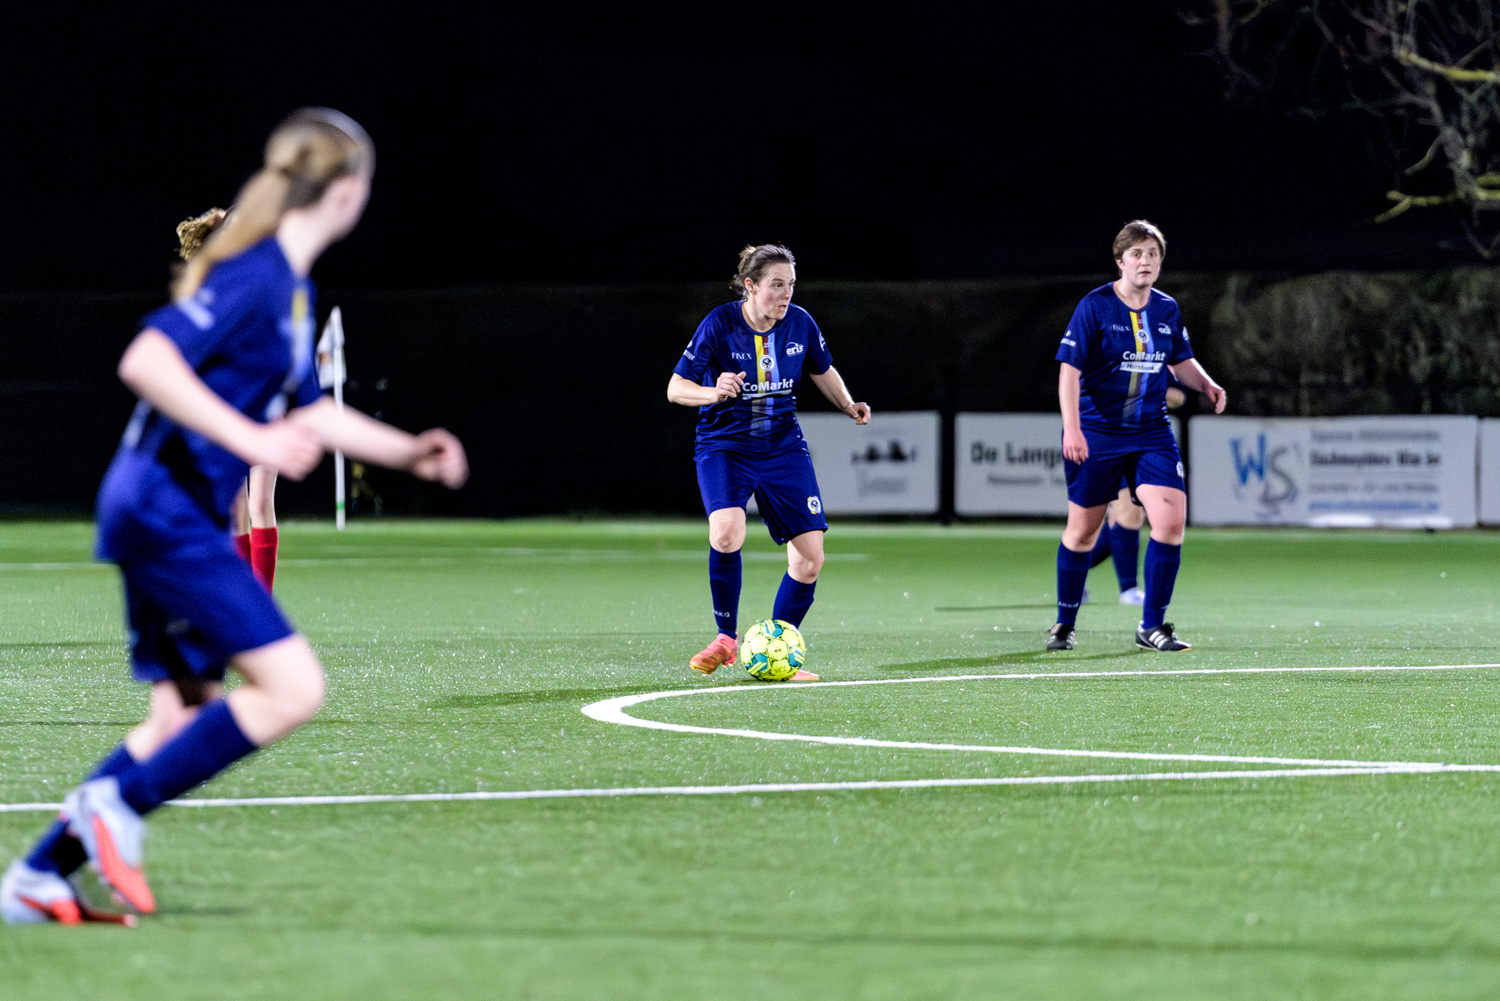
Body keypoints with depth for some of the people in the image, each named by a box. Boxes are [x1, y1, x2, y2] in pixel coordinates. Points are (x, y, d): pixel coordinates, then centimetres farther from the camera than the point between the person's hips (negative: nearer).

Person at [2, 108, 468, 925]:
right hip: (167, 509, -10)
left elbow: (304, 413, 29)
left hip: (169, 515, 10)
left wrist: (407, 452, 23)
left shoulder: (291, 288, 16)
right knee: (292, 688, -14)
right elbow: (145, 363, -26)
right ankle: (117, 803, -8)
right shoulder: (254, 274, -16)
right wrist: (253, 442, -30)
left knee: (189, 716, 14)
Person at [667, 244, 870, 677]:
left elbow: (823, 371, 17)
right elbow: (675, 387, -13)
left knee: (810, 558, -5)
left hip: (783, 448, 4)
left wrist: (848, 405, -1)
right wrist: (713, 392, -33)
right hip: (725, 447, -4)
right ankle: (726, 638, -9)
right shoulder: (719, 324, -14)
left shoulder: (800, 323, -3)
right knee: (727, 532, -31)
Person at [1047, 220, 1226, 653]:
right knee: (1083, 529, 5)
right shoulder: (1094, 307, -9)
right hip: (1097, 433, -3)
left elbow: (1181, 361, 21)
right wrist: (1072, 428, -23)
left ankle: (1152, 625, -2)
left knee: (1171, 519, -13)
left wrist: (1207, 385, 1)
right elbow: (1069, 369, -13)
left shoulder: (1167, 309, 6)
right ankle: (1065, 625, 24)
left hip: (1151, 433, 3)